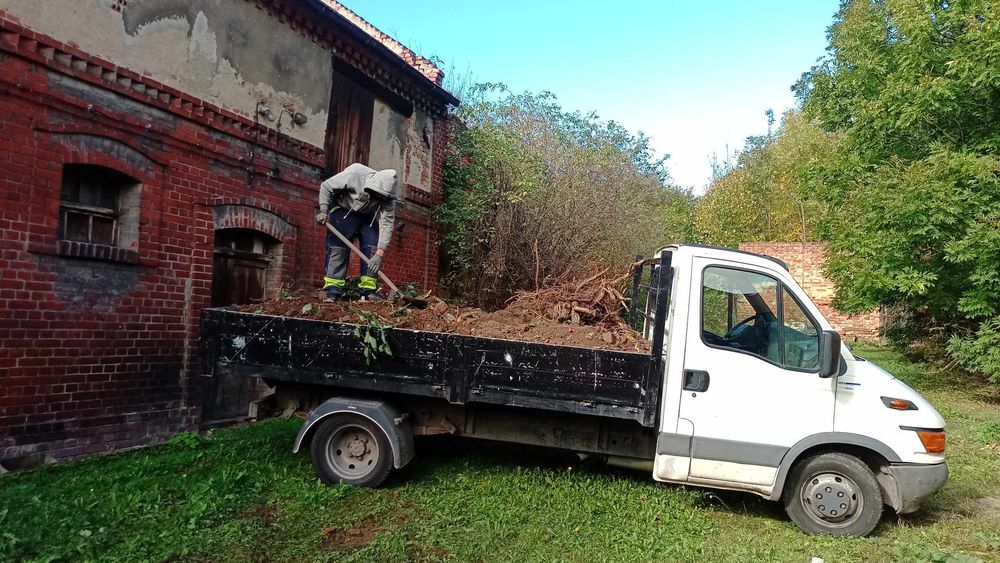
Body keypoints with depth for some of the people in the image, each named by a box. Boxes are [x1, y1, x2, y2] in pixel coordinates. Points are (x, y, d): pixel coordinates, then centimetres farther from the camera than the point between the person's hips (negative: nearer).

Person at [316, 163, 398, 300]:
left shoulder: (388, 197, -24)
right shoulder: (354, 174, -32)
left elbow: (387, 224, -28)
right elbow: (326, 186, -18)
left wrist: (380, 253, -37)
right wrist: (324, 210, -27)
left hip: (368, 217, 3)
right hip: (344, 211, -3)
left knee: (372, 249, -10)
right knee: (337, 248, -12)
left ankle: (369, 290, -7)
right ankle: (332, 293, -13)